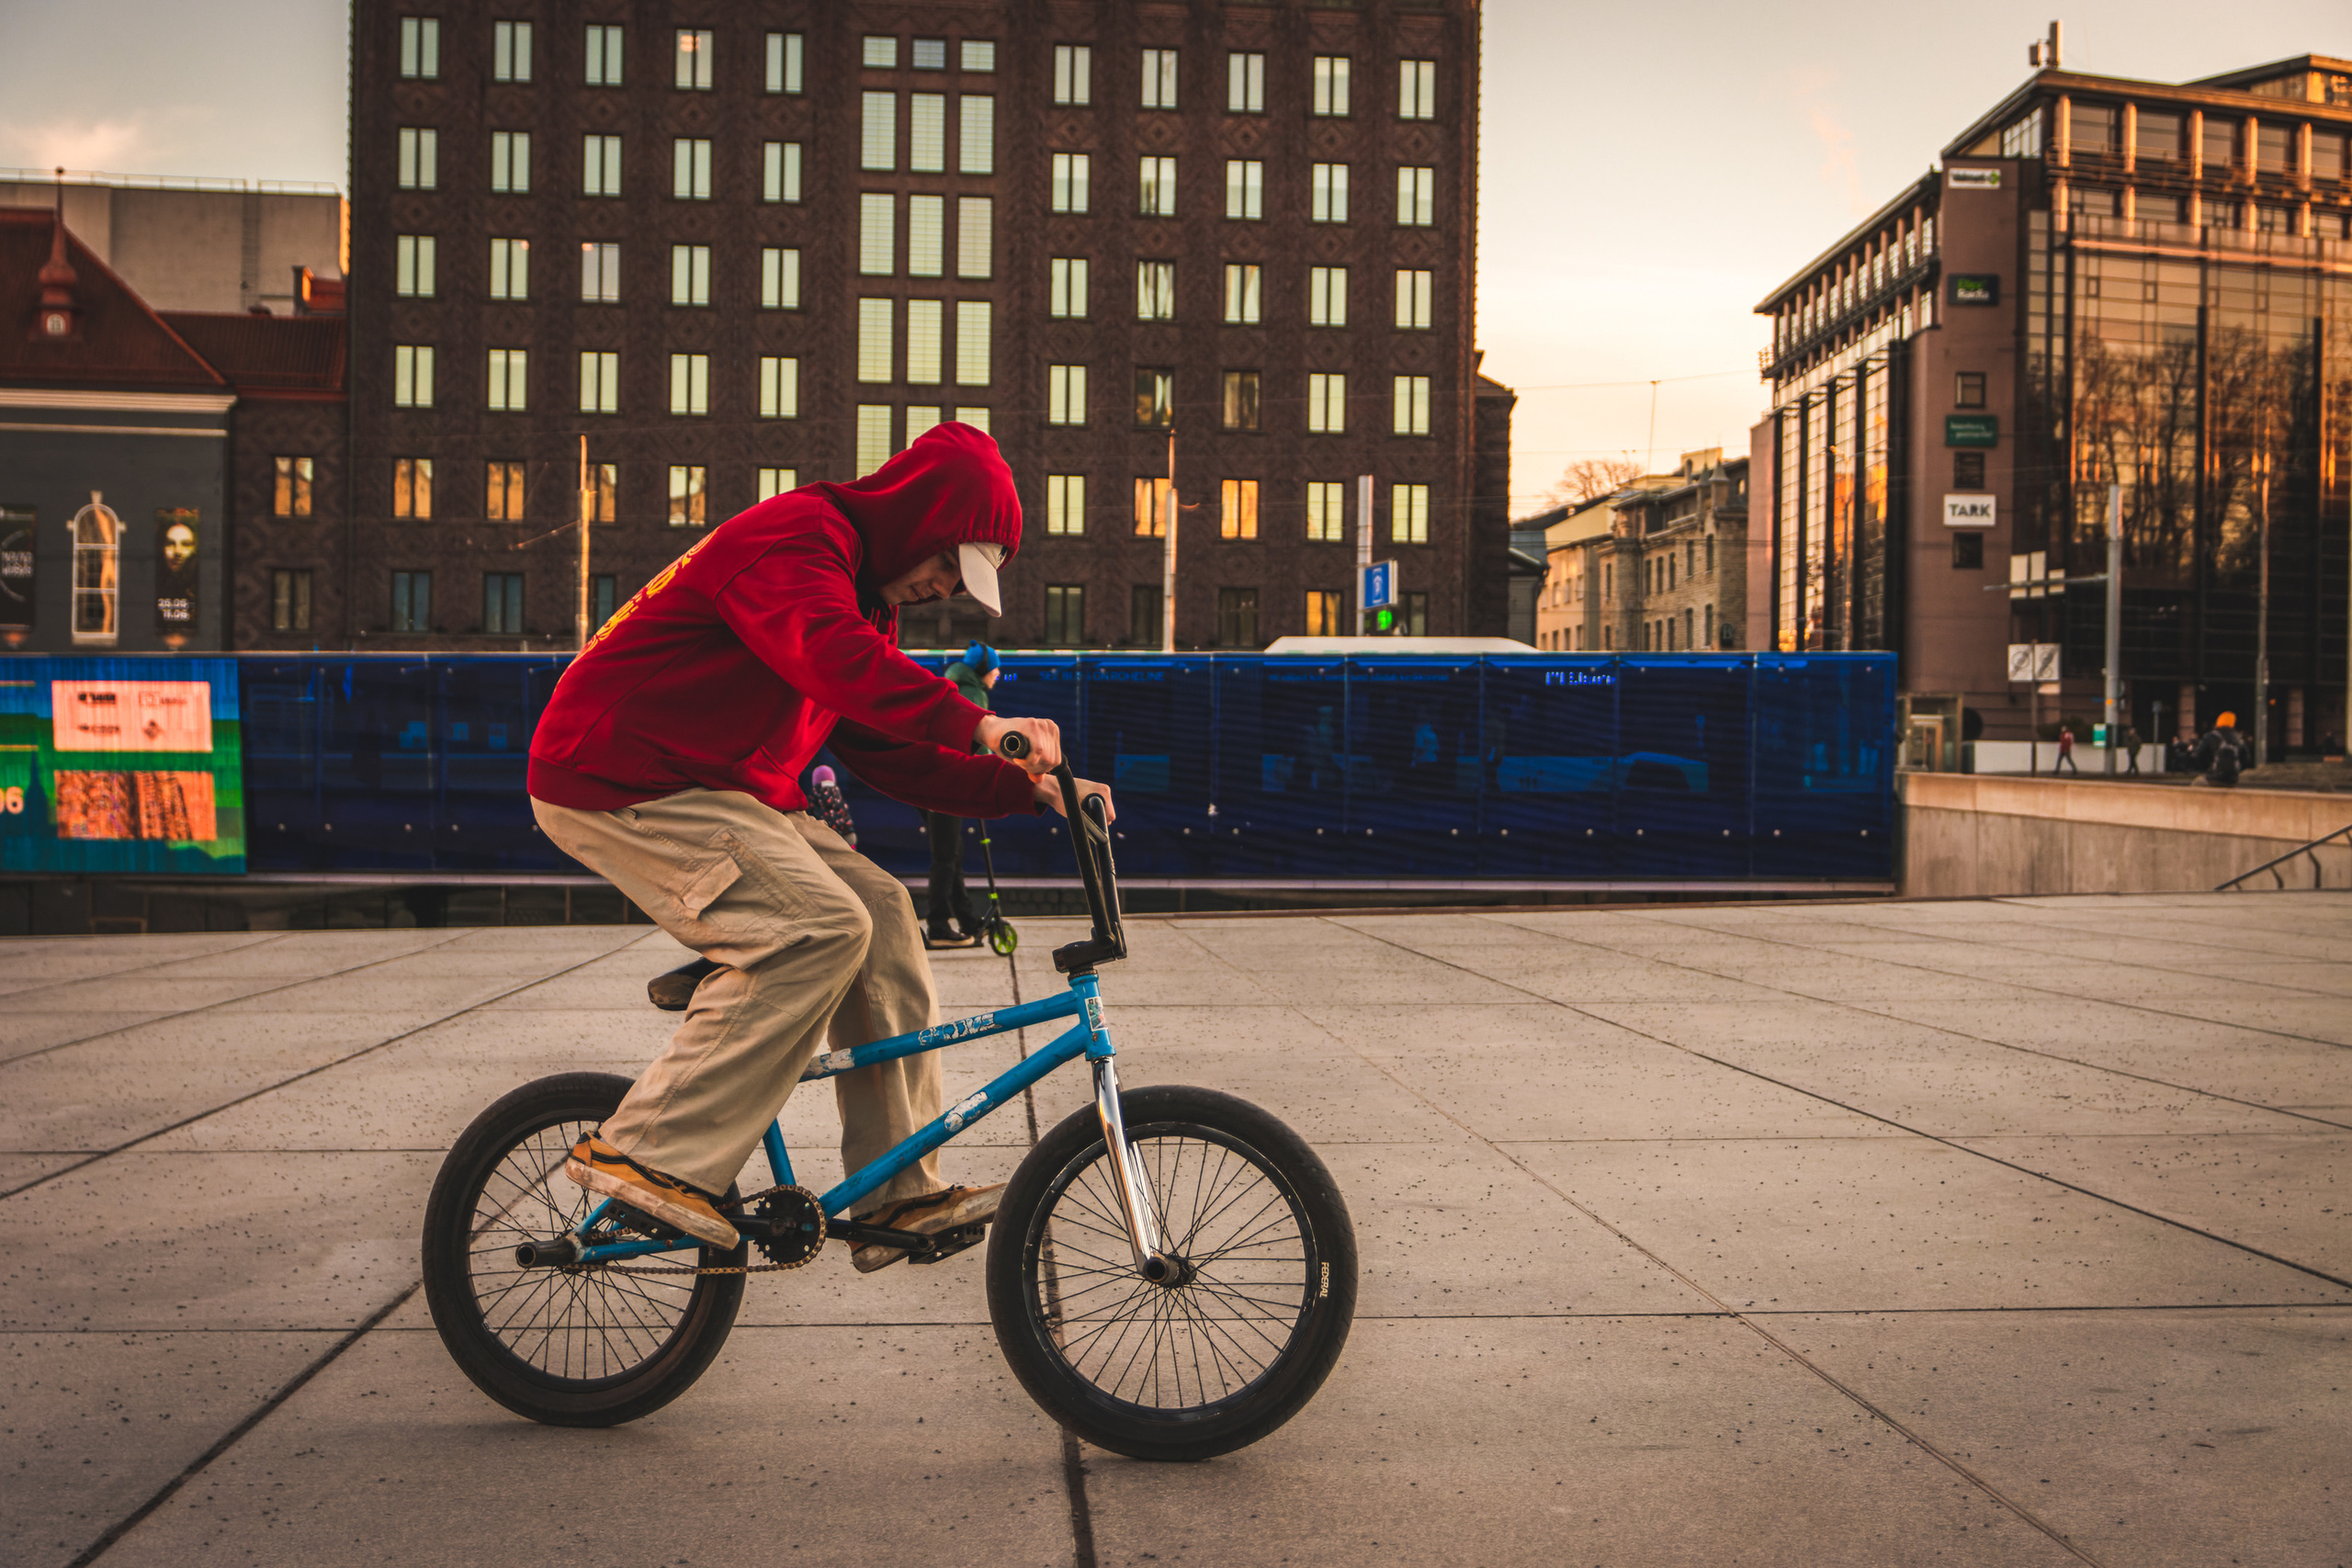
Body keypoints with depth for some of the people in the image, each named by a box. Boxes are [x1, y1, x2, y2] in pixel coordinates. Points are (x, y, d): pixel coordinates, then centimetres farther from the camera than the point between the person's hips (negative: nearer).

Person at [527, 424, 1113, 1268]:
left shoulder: (866, 601, 16)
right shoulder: (794, 534, -15)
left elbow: (893, 755, 12)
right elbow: (827, 654, -36)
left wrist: (1028, 789, 0)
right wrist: (975, 723, -41)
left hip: (720, 789, 10)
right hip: (618, 779, -10)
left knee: (880, 913, -1)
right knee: (818, 926, -23)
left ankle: (901, 1193, 1)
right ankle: (649, 1153, -17)